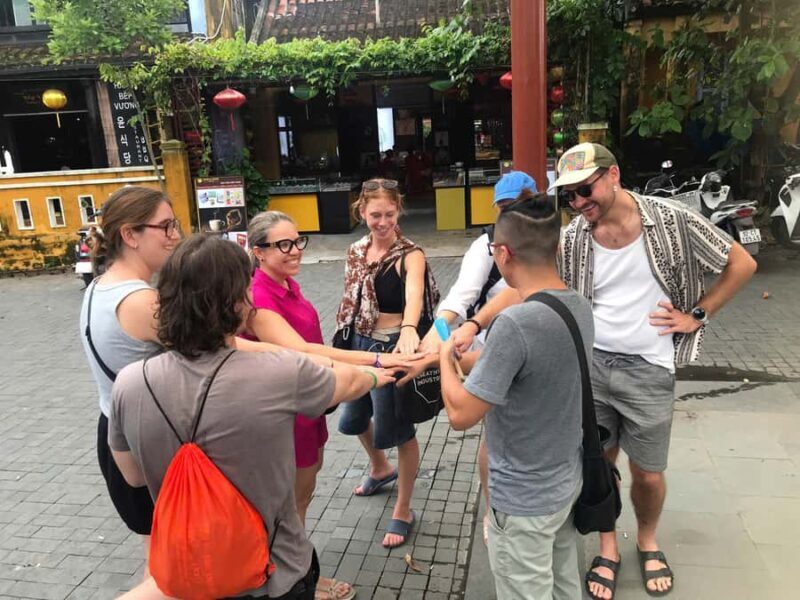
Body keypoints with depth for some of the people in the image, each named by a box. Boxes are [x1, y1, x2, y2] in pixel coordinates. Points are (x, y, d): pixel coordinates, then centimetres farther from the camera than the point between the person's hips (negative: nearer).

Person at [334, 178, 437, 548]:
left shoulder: (410, 255, -17)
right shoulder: (356, 251, 3)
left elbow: (414, 295, -37)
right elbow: (350, 299, 11)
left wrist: (408, 330, -57)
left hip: (391, 347, -7)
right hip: (359, 344, 7)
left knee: (397, 429, 5)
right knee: (353, 418, 24)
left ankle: (403, 511, 27)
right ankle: (380, 469, 55)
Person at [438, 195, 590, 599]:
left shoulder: (515, 323, -31)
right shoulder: (580, 307, -4)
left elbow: (460, 414, -24)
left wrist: (445, 358, -8)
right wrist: (463, 358, 10)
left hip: (523, 500, -7)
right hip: (566, 482, 7)